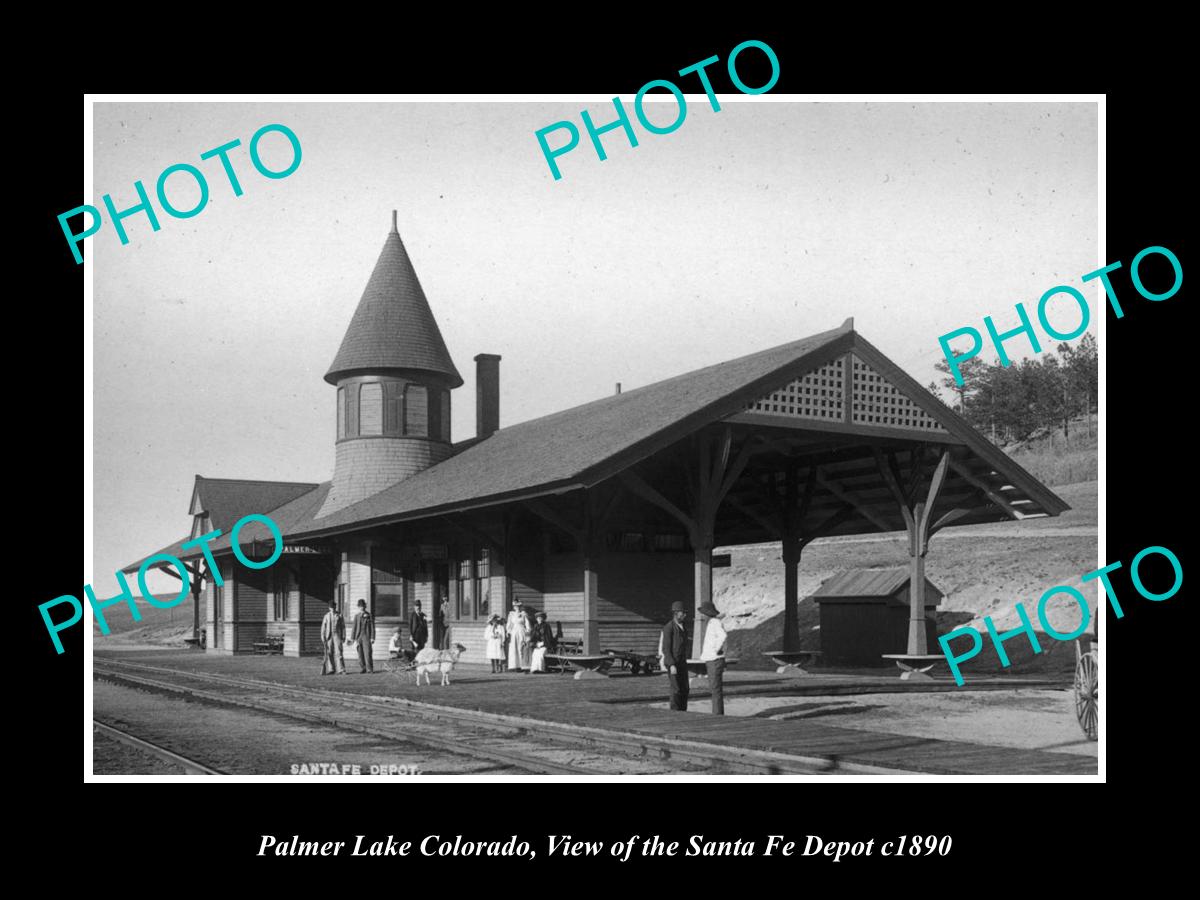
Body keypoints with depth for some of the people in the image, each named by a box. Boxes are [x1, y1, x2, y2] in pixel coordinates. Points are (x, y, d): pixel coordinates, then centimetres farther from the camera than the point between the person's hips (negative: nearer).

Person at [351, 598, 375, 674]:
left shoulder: (369, 616, 1)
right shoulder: (356, 616, 10)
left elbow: (372, 627, 0)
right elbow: (354, 627, 11)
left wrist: (372, 638, -7)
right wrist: (352, 638, 8)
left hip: (366, 636, -3)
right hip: (358, 636, 3)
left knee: (367, 653, -9)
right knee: (360, 653, 3)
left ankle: (370, 669, -6)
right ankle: (363, 669, 9)